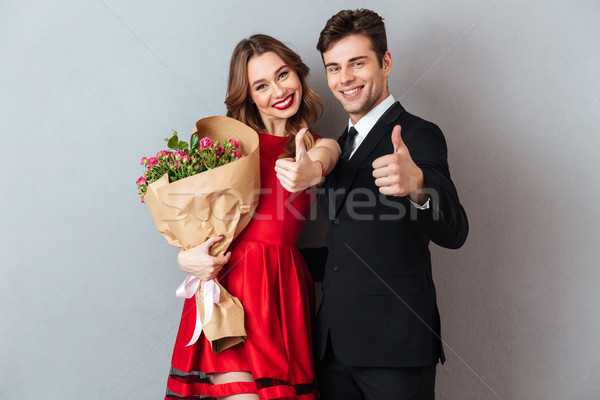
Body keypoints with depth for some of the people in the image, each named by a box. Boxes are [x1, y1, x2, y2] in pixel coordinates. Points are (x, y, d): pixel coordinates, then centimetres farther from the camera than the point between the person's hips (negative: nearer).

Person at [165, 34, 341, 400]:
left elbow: (321, 161, -12)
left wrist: (313, 172, -37)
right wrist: (186, 255, -9)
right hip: (223, 278, 0)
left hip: (281, 287, 1)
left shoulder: (320, 147, 13)